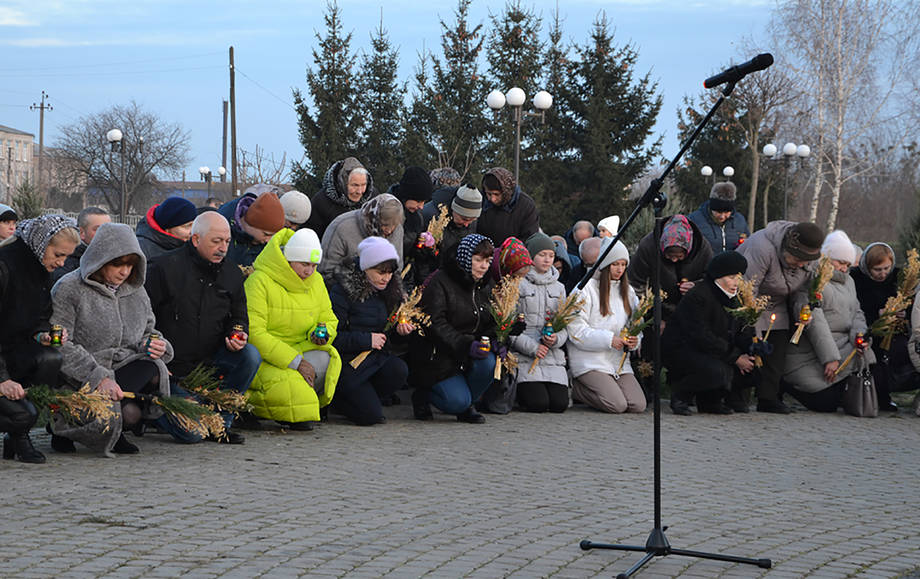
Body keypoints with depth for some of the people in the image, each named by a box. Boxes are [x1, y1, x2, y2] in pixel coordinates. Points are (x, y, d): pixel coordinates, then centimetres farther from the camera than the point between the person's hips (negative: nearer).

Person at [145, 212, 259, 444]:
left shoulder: (232, 275, 7)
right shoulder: (165, 268, -10)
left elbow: (238, 318, 18)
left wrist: (238, 335, -8)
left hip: (211, 361, 5)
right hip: (174, 366, -5)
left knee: (251, 356, -24)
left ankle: (220, 421, -8)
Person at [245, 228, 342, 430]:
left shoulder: (316, 282, 8)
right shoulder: (260, 281, -15)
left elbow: (328, 320, 18)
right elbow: (253, 333, -21)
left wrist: (322, 334, -10)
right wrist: (296, 361, -25)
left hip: (299, 350, 6)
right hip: (260, 357, -6)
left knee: (326, 359, -26)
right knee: (286, 383, -33)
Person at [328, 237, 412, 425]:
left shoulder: (389, 290, 10)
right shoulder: (342, 291, -10)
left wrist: (399, 329, -2)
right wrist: (367, 339, -18)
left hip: (377, 359, 6)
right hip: (348, 361, -6)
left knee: (399, 371, -28)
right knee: (370, 416, -20)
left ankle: (361, 398, -1)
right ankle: (332, 398, 10)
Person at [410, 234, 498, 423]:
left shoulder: (486, 285, 9)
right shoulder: (440, 281, -12)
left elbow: (490, 323, 14)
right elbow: (435, 324, -20)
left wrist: (492, 340, -11)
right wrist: (465, 345, -31)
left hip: (469, 355, 6)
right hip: (438, 356, -6)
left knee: (488, 363, -28)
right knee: (457, 401, -23)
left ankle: (466, 407, -1)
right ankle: (422, 396, 10)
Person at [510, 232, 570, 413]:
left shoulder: (559, 288, 17)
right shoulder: (518, 284, -2)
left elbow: (565, 325, 14)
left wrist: (556, 339, -9)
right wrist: (531, 347, -15)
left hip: (553, 356, 5)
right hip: (524, 356, -5)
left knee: (560, 404, -14)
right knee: (538, 403, -20)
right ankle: (516, 392, 11)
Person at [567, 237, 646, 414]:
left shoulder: (627, 291, 16)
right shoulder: (586, 288, -5)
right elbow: (576, 331, -11)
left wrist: (633, 341, -6)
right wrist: (609, 340, -19)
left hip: (619, 360, 6)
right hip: (589, 360, -6)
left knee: (638, 405, -14)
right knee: (617, 405, -24)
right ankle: (574, 387, 2)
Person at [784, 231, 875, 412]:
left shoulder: (848, 281, 20)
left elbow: (856, 313, 18)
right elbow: (814, 321, -19)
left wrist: (859, 334, -7)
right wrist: (830, 358, -24)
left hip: (842, 347, 9)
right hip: (810, 354, -9)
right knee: (825, 403, -16)